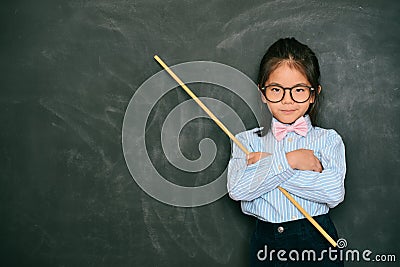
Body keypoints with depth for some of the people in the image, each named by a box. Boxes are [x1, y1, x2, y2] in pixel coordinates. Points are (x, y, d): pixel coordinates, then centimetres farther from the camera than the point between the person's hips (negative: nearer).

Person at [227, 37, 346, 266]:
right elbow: (237, 188, -13)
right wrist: (288, 161, -19)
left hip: (317, 241, 0)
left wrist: (266, 163, -15)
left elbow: (334, 192, -17)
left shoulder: (328, 139, 0)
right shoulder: (248, 141, 3)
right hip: (266, 244, 1)